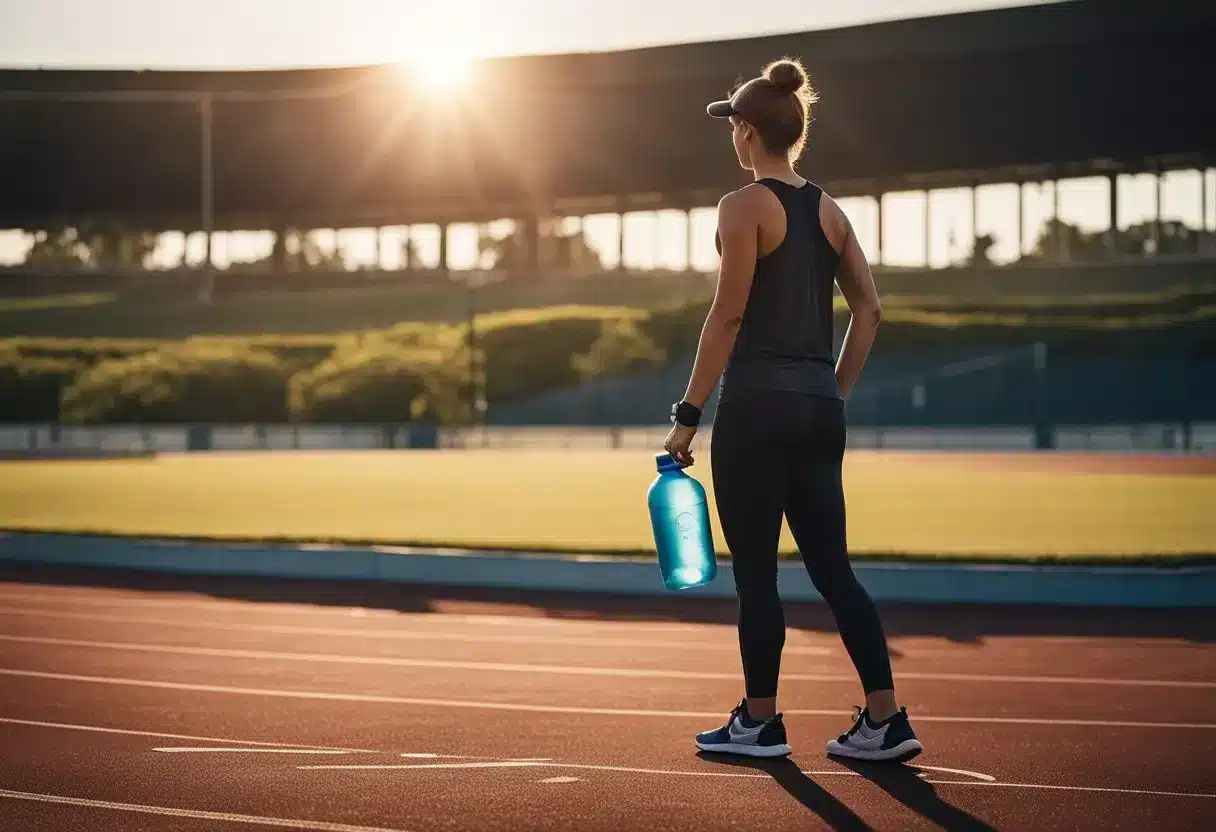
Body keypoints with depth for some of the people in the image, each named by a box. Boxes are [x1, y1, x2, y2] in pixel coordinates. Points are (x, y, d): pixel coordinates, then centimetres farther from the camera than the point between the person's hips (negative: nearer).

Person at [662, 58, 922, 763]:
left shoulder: (745, 207, -8)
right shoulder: (828, 210, 12)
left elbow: (728, 316, -12)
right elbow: (869, 310, 11)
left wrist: (688, 414, -10)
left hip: (756, 407, -7)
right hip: (819, 411, 7)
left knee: (755, 572, 3)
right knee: (833, 568, 9)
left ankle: (760, 724, 11)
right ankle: (886, 719, 6)